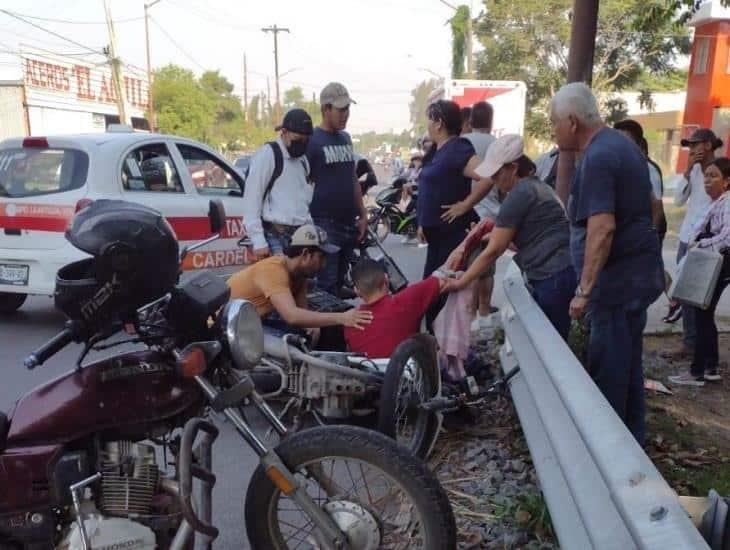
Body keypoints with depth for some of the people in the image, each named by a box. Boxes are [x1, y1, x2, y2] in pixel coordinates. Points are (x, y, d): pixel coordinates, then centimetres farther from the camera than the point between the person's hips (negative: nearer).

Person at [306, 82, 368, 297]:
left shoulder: (346, 138, 16)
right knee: (327, 284, -7)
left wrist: (363, 214, 16)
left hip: (349, 223, 7)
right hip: (325, 224, -7)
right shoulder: (312, 140, -6)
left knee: (340, 280, 12)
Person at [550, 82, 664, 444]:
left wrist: (584, 290, -26)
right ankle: (630, 437, 29)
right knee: (626, 360, 17)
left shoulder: (597, 158, -19)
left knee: (608, 365, -1)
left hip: (618, 276, -10)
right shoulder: (621, 144, 14)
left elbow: (603, 227, -27)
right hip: (636, 269, 10)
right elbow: (647, 205, 22)